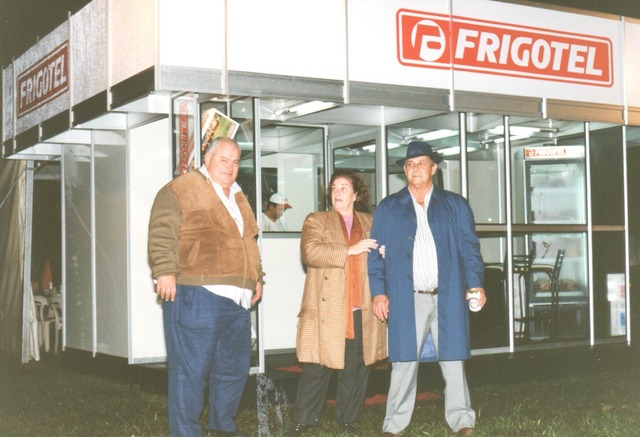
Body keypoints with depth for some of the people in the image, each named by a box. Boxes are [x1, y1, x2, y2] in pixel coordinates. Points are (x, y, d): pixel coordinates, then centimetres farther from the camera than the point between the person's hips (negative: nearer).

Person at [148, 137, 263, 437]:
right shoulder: (179, 190, -2)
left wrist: (257, 277, 27)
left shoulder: (238, 198, 23)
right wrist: (165, 273, -19)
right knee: (191, 368, -5)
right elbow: (161, 235, -11)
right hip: (196, 296, -8)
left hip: (236, 299, 8)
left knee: (235, 367, 15)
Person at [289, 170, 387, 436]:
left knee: (355, 369, 7)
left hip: (362, 312, 3)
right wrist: (349, 250, -15)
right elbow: (310, 252, -10)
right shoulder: (316, 221, 8)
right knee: (317, 369, -1)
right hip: (327, 311, -3)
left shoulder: (370, 223, 18)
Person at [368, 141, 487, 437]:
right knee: (403, 361, 2)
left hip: (449, 298, 0)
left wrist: (476, 284, -6)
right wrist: (378, 292, -3)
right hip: (406, 299, 0)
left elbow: (470, 247, 7)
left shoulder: (456, 205, 12)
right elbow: (376, 253, 7)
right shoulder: (388, 208, 12)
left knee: (453, 360, 3)